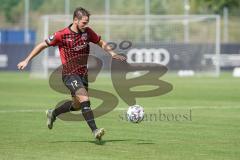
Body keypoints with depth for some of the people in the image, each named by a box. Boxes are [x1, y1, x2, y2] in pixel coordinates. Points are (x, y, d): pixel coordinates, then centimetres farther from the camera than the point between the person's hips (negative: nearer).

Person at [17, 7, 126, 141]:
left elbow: (101, 43, 16)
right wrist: (27, 61, 0)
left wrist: (112, 53, -1)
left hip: (83, 74, 7)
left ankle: (53, 114, 41)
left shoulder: (87, 32, 1)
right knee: (85, 99, -24)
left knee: (77, 105, 17)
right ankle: (95, 130, -26)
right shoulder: (62, 35, -13)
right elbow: (43, 45, -2)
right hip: (70, 74, -7)